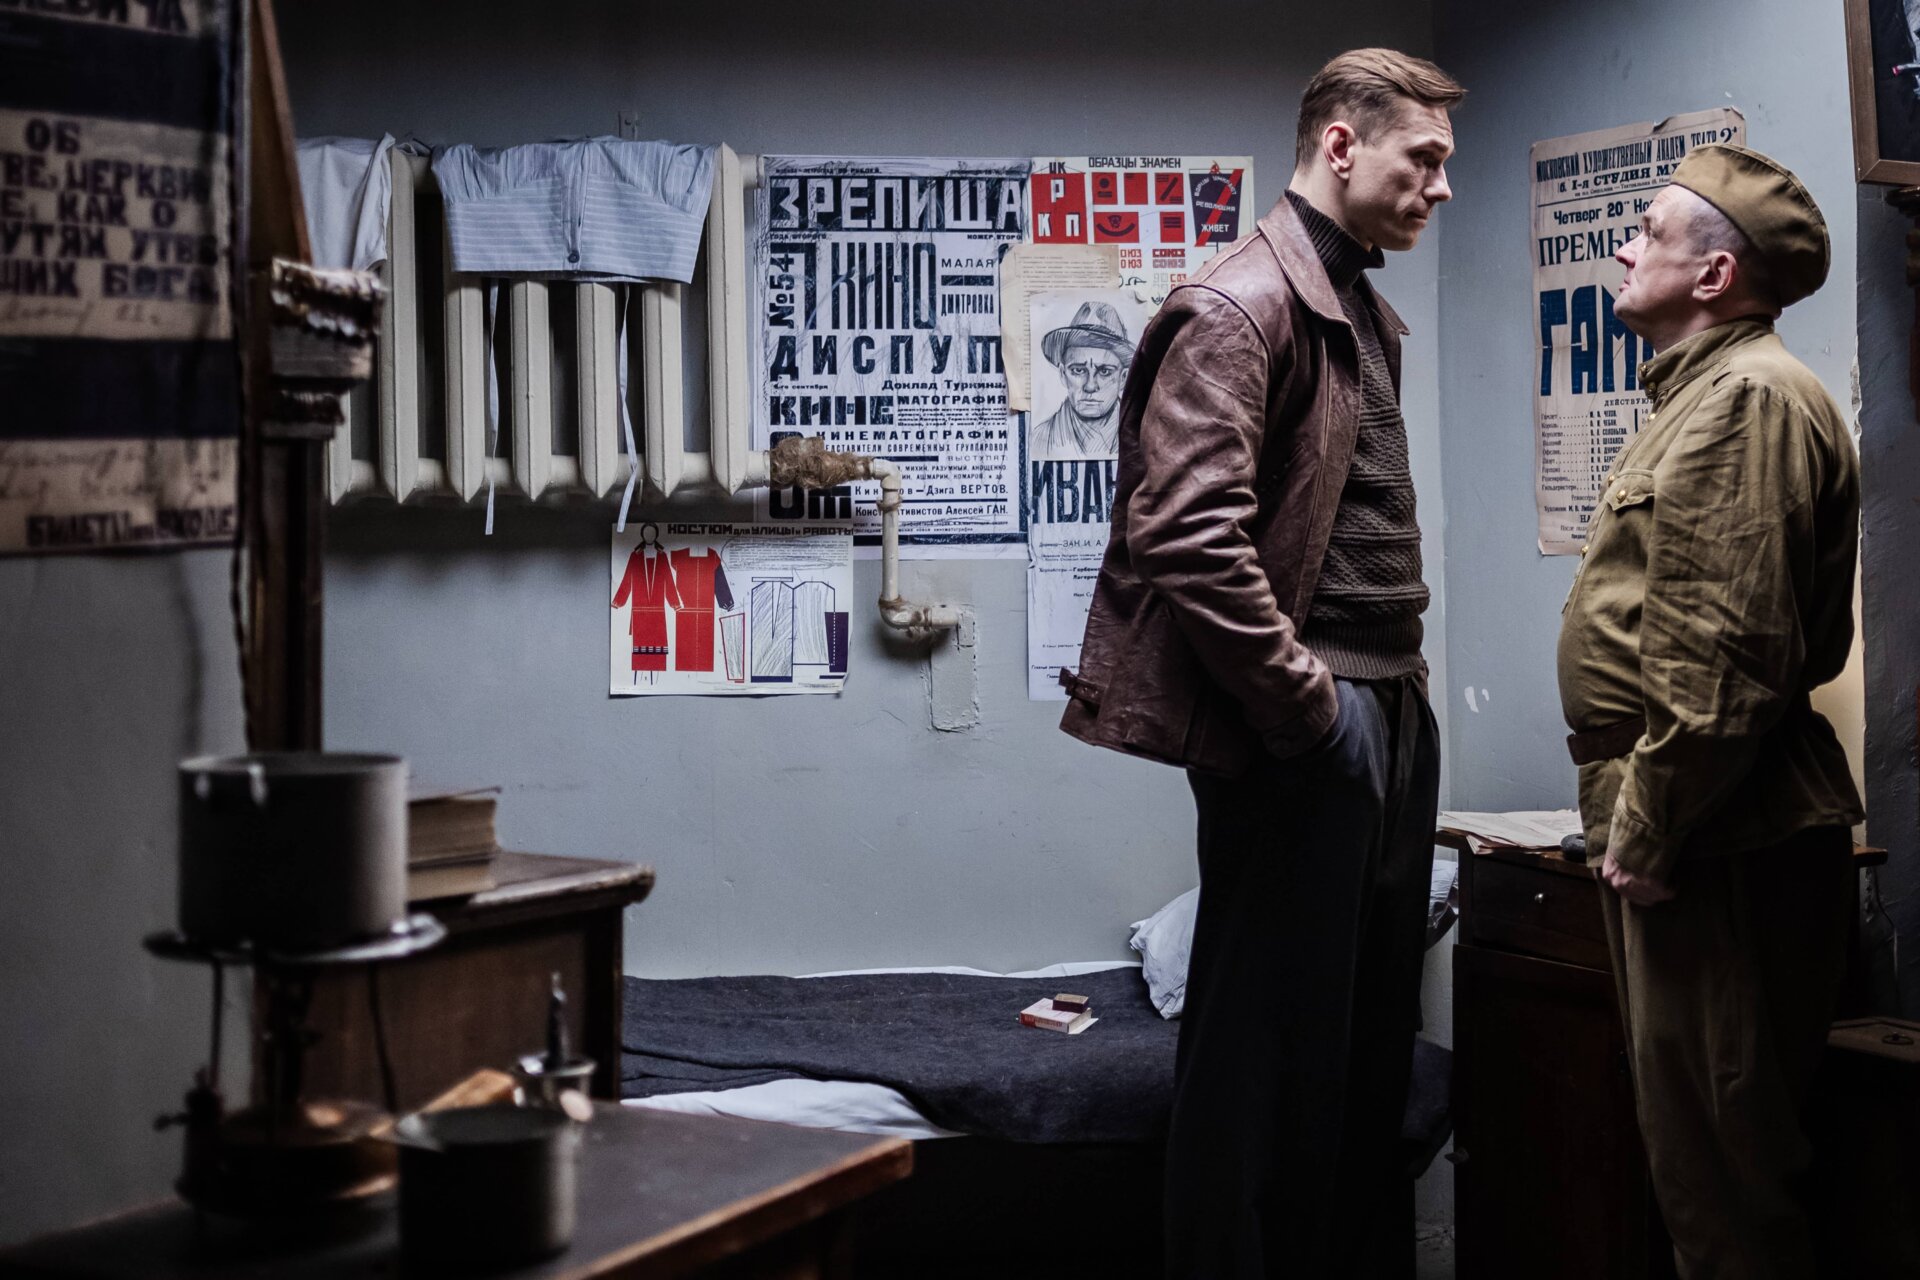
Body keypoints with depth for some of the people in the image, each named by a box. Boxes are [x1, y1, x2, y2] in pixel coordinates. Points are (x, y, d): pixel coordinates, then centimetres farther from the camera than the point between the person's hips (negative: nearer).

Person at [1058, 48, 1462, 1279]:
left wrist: (1401, 691, 13)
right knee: (1271, 1039, -1)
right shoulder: (1241, 306, -11)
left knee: (1374, 1032, 16)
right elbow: (1184, 531, -22)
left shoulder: (1366, 314, 18)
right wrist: (1307, 705, -18)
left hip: (1390, 713, 9)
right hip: (1304, 728, -9)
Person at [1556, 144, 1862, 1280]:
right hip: (1681, 834, 11)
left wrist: (1646, 832, -18)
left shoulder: (1751, 397, -14)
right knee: (1696, 1136, 16)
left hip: (1716, 843, -11)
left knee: (1720, 1155, -5)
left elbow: (1727, 659, -23)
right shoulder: (1704, 392, 21)